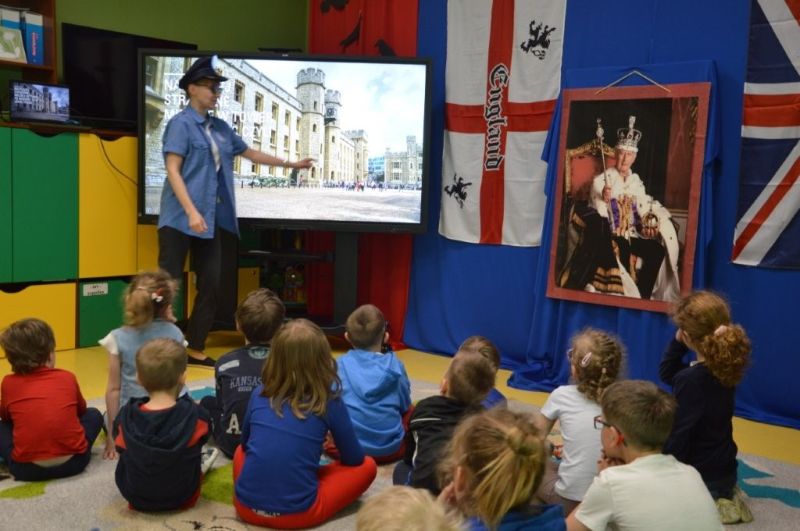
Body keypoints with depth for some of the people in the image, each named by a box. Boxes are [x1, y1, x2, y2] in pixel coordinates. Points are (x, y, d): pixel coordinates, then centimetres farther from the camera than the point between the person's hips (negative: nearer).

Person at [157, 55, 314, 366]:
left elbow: (251, 154, 25)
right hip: (180, 218, -7)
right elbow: (172, 171, -14)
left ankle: (195, 350, 18)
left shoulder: (220, 128, 14)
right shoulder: (181, 123, -6)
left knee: (211, 285, 7)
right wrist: (191, 212, -23)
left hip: (210, 219, 7)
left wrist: (292, 165, 30)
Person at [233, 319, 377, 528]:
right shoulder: (329, 403, -6)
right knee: (367, 466, 13)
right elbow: (354, 459, 7)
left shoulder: (259, 395, 2)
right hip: (297, 513, -3)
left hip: (247, 506, 3)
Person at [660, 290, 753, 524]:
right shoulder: (723, 368, -3)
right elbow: (667, 374, 9)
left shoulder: (691, 380, -28)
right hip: (723, 469, 8)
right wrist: (678, 343, -5)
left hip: (700, 476, -8)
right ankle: (722, 497, 17)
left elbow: (677, 437, -24)